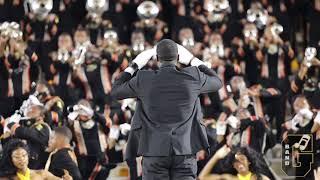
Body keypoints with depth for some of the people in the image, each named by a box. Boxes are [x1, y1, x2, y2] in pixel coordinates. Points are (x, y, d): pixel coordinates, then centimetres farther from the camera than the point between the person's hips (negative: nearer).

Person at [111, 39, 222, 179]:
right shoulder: (192, 77, -2)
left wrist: (134, 65, 20)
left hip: (155, 151, 0)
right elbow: (216, 83, 20)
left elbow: (115, 92, 15)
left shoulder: (144, 80, -3)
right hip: (184, 152, 0)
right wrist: (193, 60, 24)